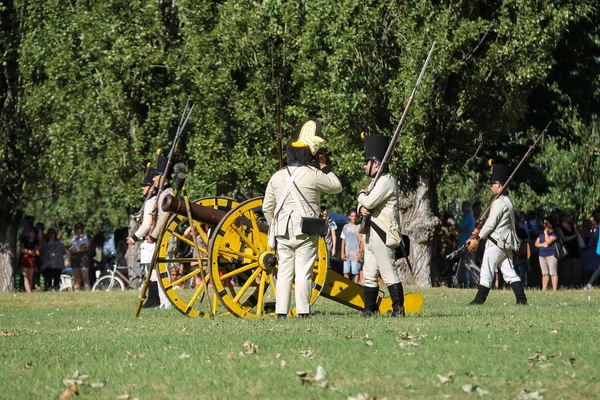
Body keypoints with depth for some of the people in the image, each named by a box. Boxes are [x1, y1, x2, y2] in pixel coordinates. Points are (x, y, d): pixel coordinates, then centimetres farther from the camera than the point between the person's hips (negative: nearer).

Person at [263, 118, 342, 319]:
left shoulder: (277, 176, 7)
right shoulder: (313, 175, -7)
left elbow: (267, 207, 12)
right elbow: (336, 187, 8)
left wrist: (273, 228, 22)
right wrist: (325, 168, 17)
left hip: (283, 232, 4)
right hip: (305, 233, -4)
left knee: (284, 272, 6)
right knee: (303, 272, -4)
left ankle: (281, 312, 3)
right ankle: (303, 312, -7)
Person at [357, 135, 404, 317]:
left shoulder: (386, 181, -12)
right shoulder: (376, 181, 21)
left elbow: (369, 201, -22)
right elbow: (364, 204, 20)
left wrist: (362, 195, 0)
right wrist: (362, 208, -4)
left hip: (383, 234, -10)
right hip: (371, 234, 10)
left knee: (388, 272, -11)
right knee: (369, 274, 10)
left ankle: (398, 309, -12)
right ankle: (369, 309, 14)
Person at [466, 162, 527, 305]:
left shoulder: (499, 202, -16)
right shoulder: (508, 200, 15)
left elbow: (491, 223, -17)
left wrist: (478, 239, -11)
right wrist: (480, 233, 14)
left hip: (496, 242, -9)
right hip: (506, 242, 9)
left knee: (486, 272, -2)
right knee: (509, 271, 7)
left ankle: (479, 299, 2)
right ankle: (521, 298, 0)